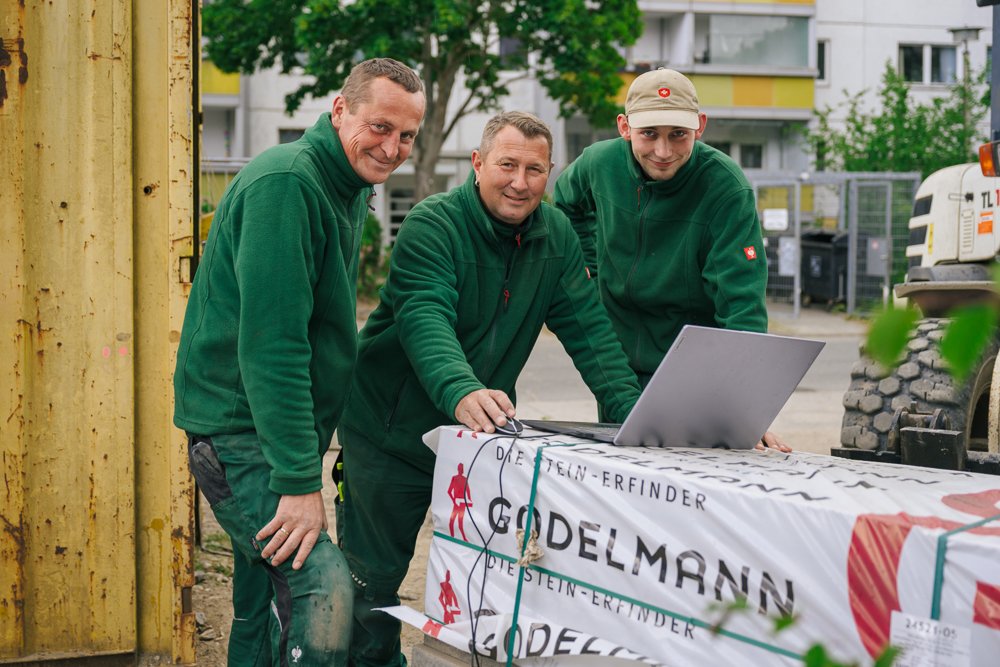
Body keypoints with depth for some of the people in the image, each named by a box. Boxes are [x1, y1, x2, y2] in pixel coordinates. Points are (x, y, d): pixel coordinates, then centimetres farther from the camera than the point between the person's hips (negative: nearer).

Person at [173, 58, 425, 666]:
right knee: (323, 587, -23)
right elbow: (270, 342, -25)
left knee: (266, 605, 17)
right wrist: (300, 479, -27)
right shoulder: (285, 184, -19)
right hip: (238, 430, -10)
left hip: (280, 431, 10)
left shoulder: (352, 191, 13)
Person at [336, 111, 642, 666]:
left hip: (484, 433, 5)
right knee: (373, 578, 6)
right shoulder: (432, 225, -20)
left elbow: (588, 329, -6)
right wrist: (461, 393, -54)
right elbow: (425, 319, -35)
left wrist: (632, 410, -21)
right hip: (392, 430, -5)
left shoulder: (555, 236, -1)